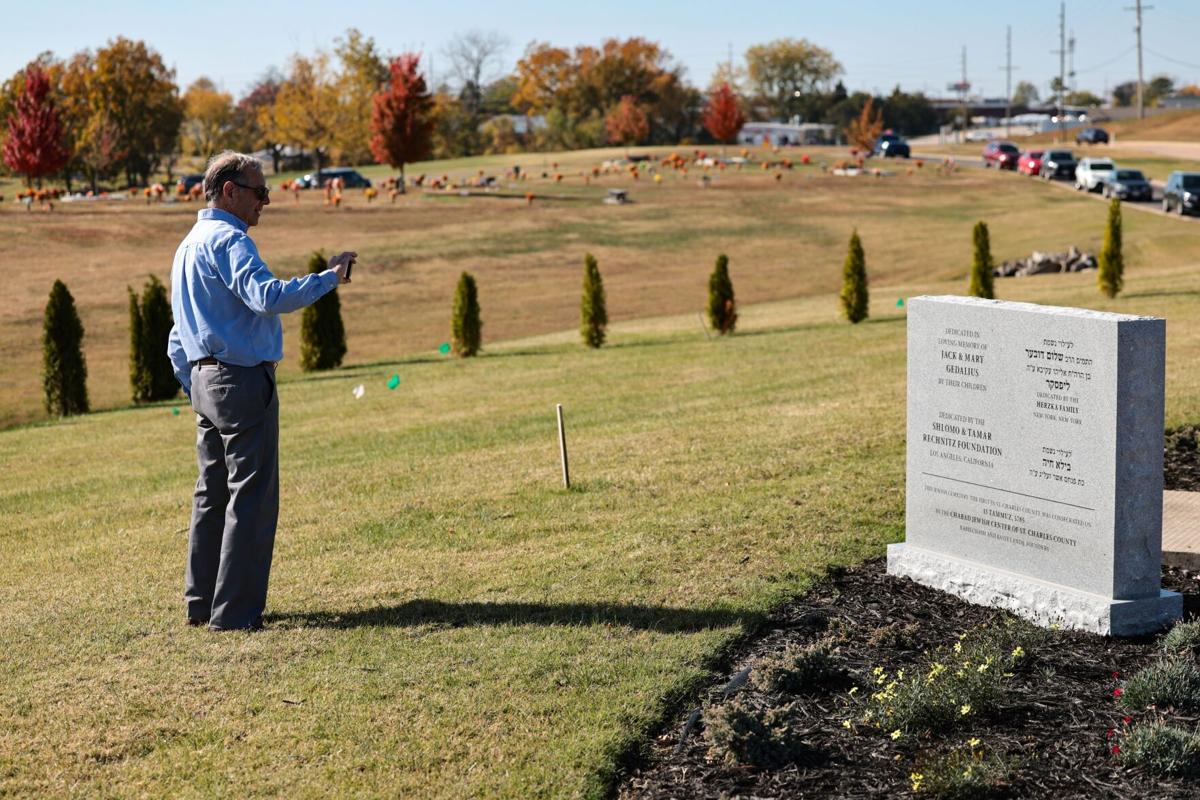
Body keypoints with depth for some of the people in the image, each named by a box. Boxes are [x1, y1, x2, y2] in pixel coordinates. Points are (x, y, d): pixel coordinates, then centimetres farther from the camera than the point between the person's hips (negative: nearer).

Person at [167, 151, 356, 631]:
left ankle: (202, 604, 20)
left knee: (213, 494, 14)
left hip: (204, 380, 10)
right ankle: (234, 610, -4)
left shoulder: (188, 245, 18)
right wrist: (328, 278, -28)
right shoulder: (228, 240, -13)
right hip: (243, 380, -10)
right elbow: (267, 296, -31)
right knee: (251, 497, -6)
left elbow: (179, 335, 22)